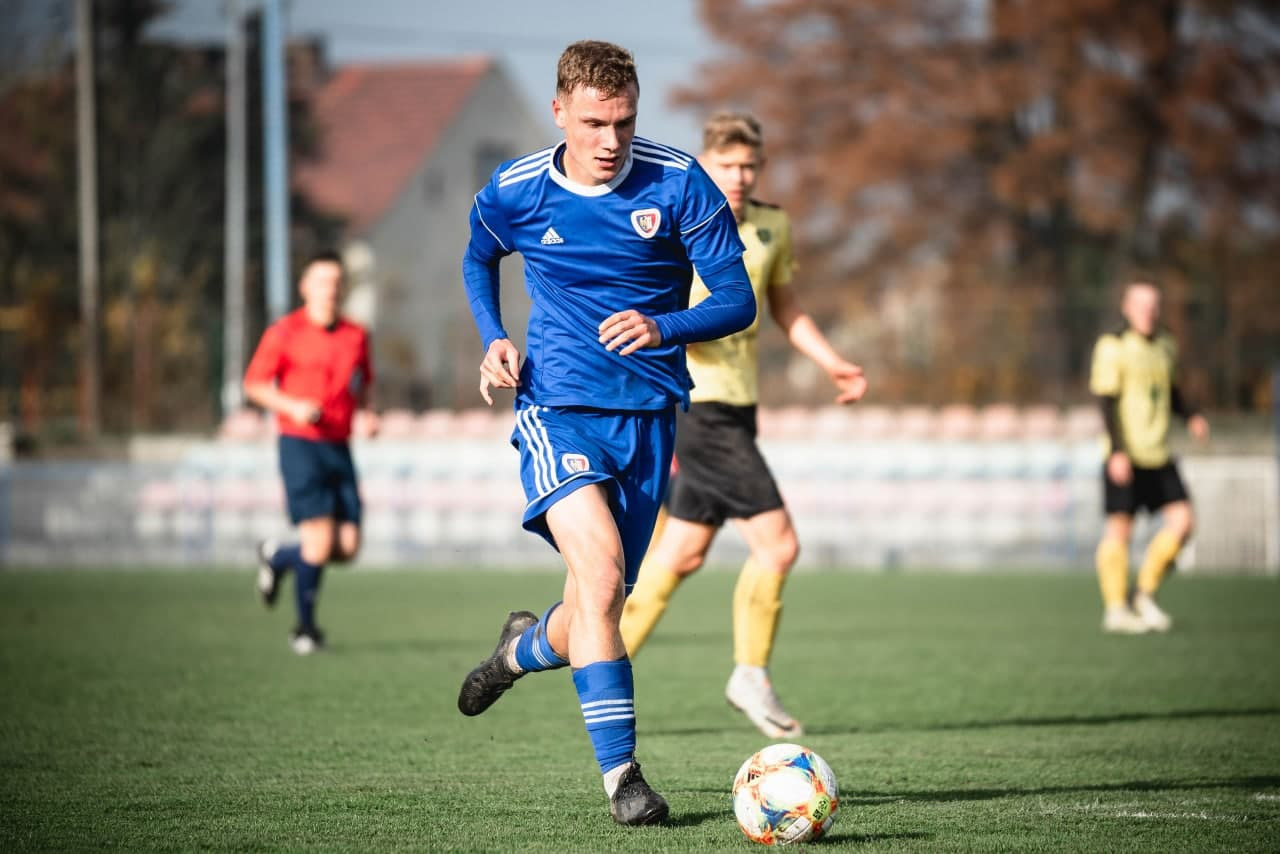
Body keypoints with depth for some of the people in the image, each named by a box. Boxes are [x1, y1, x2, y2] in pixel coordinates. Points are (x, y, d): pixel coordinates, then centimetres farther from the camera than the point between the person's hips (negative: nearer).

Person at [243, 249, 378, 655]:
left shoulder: (356, 336, 10)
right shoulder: (284, 333, -3)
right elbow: (254, 383, 1)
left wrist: (366, 413, 4)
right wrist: (291, 406, -15)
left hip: (339, 449, 5)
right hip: (300, 443, -5)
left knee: (348, 547, -1)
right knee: (320, 539, -14)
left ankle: (278, 557, 28)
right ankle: (305, 628, 3)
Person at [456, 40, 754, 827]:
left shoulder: (678, 184, -8)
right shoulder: (514, 193, -3)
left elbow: (738, 300, -8)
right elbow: (479, 261, 20)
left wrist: (663, 328, -27)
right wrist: (494, 340, 2)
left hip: (648, 413, 2)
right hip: (557, 405, -2)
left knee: (602, 604, 9)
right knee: (600, 565, -25)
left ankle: (527, 647, 48)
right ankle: (621, 772, -23)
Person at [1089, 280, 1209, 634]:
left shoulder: (1165, 346, 14)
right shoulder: (1113, 347, -8)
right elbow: (1107, 401, -11)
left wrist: (1191, 416, 8)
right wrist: (1117, 451, -17)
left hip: (1159, 456, 6)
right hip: (1125, 457, -6)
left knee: (1182, 521, -4)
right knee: (1119, 528, -2)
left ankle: (1146, 595, 10)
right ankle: (1115, 609, 7)